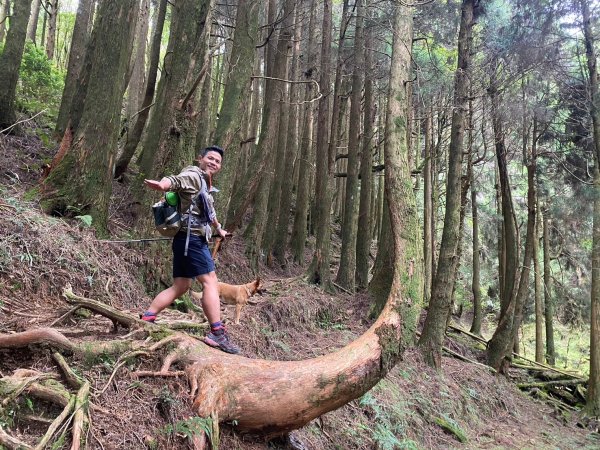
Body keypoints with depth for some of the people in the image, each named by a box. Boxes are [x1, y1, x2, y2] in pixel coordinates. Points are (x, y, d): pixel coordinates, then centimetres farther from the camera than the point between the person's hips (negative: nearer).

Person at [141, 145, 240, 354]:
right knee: (211, 282, -12)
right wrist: (162, 184, -49)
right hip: (191, 238, -10)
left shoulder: (206, 187, 25)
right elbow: (174, 180, -26)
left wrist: (219, 229, 56)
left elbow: (209, 212, 41)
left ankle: (145, 320, 10)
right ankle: (217, 334, -13)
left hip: (192, 240, 10)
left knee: (180, 286, 9)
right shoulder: (193, 175, -4)